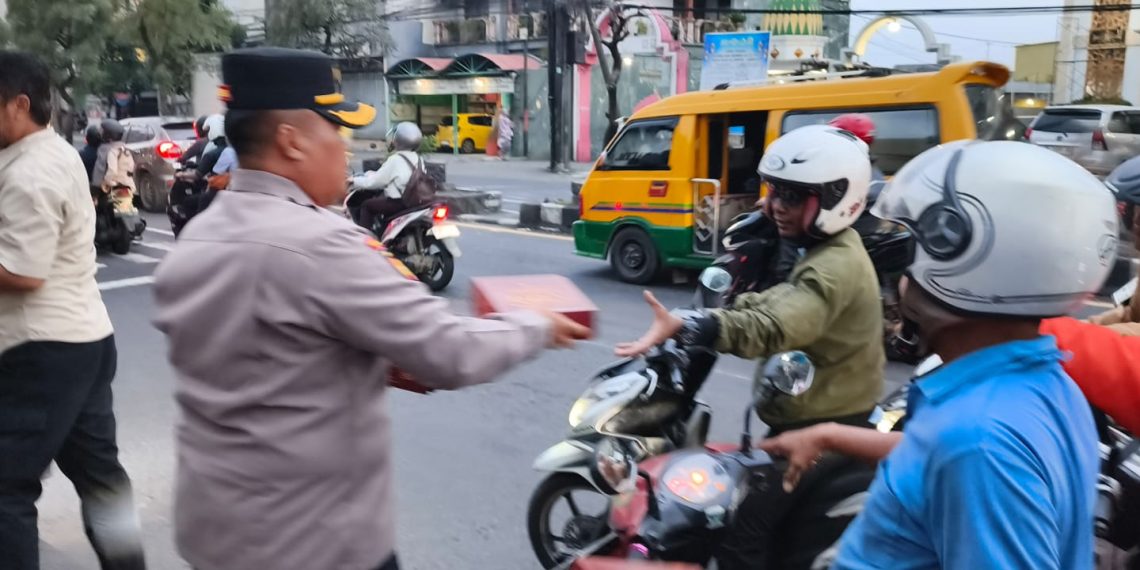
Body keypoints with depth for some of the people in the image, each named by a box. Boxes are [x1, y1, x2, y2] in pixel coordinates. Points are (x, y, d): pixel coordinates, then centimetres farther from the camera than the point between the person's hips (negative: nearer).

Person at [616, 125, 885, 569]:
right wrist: (713, 308, 8)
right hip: (826, 420, 11)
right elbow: (782, 302, 21)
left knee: (739, 531, -8)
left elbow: (772, 328, -42)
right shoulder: (829, 251, 11)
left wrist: (686, 328, -55)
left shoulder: (834, 267, -24)